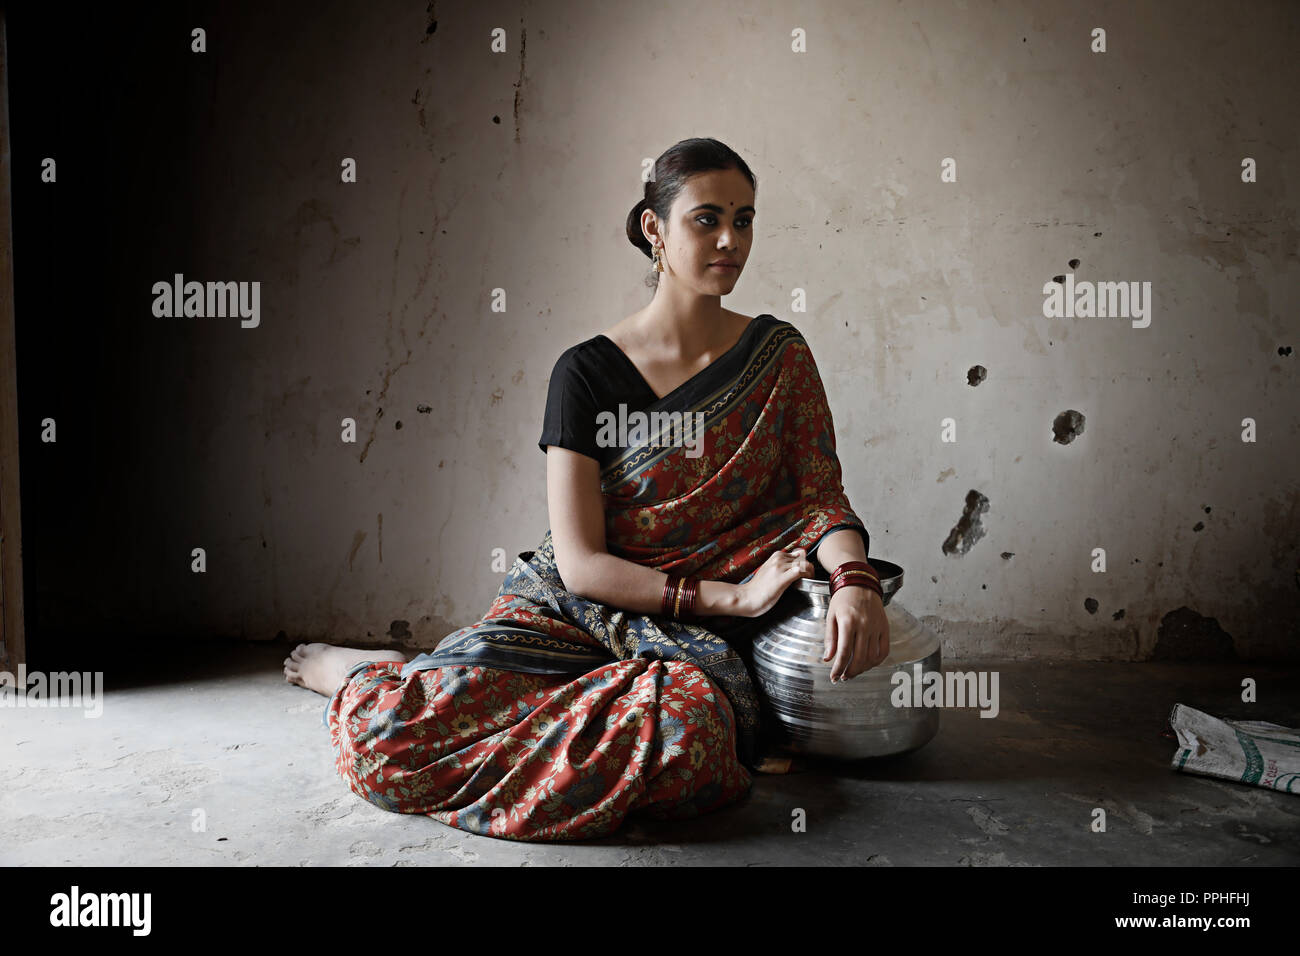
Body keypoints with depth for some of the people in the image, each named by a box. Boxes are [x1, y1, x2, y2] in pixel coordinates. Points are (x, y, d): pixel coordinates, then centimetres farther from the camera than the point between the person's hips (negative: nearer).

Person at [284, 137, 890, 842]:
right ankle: (356, 673, 13)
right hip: (571, 612, -2)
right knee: (389, 729, -27)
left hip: (694, 640, 2)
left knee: (694, 721, -36)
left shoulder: (778, 355, 6)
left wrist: (854, 579, -19)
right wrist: (732, 597, -14)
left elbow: (822, 496, 3)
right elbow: (581, 565, -8)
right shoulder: (589, 372, -4)